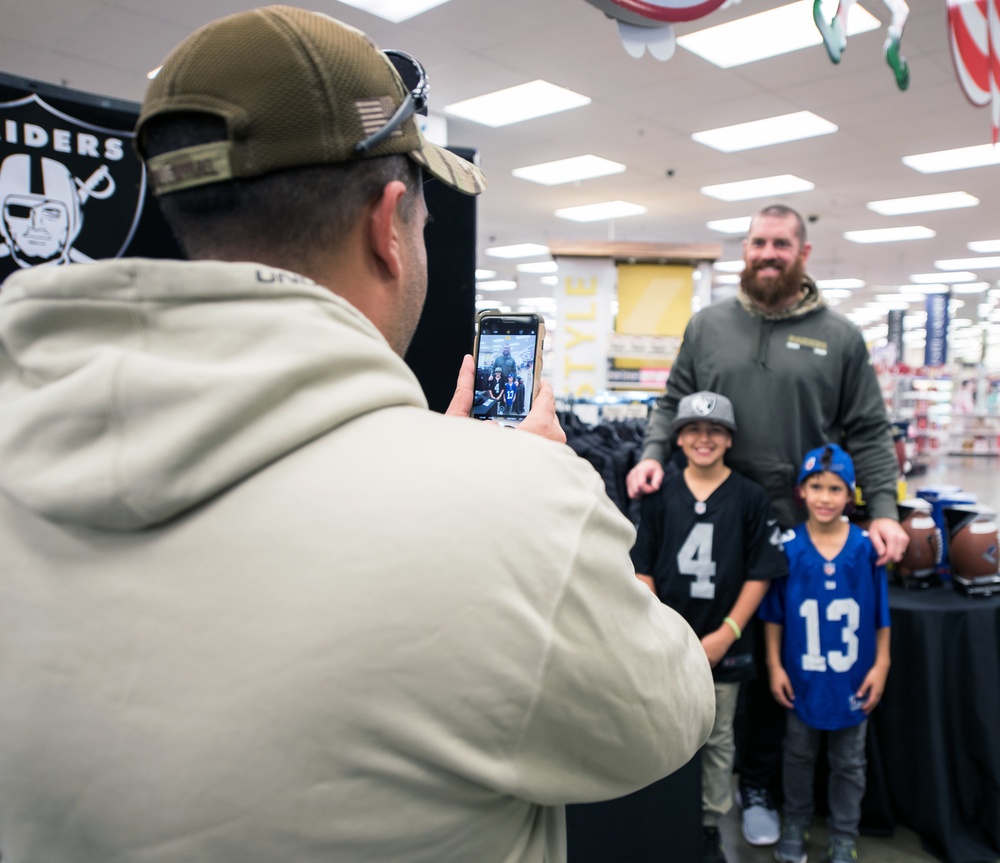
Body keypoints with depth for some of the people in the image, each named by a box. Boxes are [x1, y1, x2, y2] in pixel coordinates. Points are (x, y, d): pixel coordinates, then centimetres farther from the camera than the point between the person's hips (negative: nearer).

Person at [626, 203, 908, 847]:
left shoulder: (839, 336, 5)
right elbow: (674, 403, 12)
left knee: (773, 661, 10)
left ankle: (759, 788, 29)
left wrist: (884, 510, -5)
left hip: (794, 529, -1)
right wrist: (653, 455, -5)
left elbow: (869, 433, 5)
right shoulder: (708, 325, 8)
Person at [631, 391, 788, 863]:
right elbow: (642, 568, 2)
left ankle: (710, 824, 28)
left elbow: (760, 574, -3)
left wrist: (728, 632, -9)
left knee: (717, 740, 12)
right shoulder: (659, 495, 1)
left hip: (723, 645, -1)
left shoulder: (751, 498, -3)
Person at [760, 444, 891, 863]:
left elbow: (881, 612, -1)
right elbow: (773, 612, -4)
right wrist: (774, 666, -4)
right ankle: (795, 825, 38)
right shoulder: (787, 547, -11)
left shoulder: (867, 547, -10)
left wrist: (881, 665, -1)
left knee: (848, 763, 17)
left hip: (853, 679, 0)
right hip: (802, 677, 0)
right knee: (799, 756, 19)